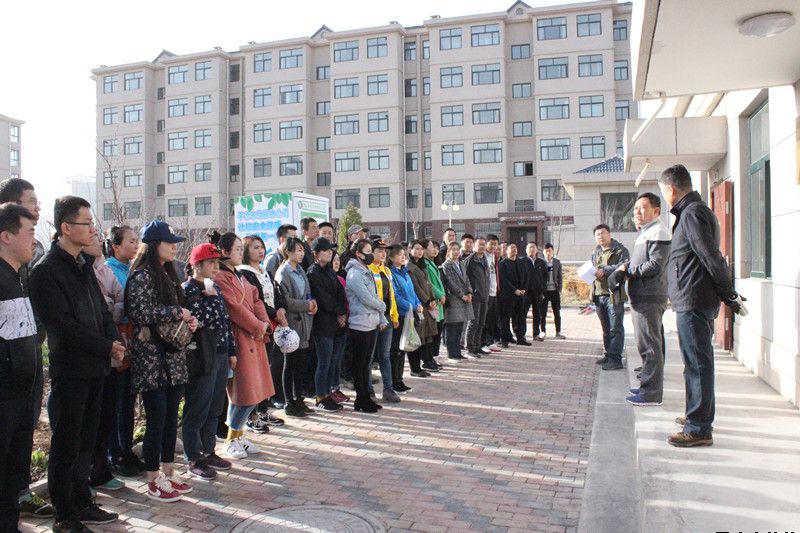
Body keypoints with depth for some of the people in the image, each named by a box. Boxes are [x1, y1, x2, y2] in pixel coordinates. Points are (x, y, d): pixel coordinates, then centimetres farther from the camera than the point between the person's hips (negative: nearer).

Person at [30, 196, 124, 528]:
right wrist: (107, 347, -12)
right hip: (69, 370, -7)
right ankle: (65, 517, 16)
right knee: (66, 447, 4)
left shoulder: (84, 264, 12)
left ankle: (81, 504, 29)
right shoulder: (47, 270, -12)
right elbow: (63, 324, -17)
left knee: (85, 442, 17)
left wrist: (114, 343, -1)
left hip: (94, 367, 8)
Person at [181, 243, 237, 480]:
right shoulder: (188, 290, -11)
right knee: (197, 411, 3)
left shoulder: (215, 288, 13)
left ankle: (208, 451, 30)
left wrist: (231, 350, 17)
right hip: (201, 358, -8)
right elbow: (201, 319, -23)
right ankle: (194, 459, 15)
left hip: (220, 356, 8)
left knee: (214, 409, 16)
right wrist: (210, 296, -17)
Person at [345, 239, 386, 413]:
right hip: (360, 325, -9)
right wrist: (382, 306, 0)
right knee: (359, 364, 2)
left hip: (372, 324, 9)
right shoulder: (354, 274, -14)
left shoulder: (367, 272, 14)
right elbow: (367, 299, -17)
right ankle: (361, 400, 10)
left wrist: (382, 319, 8)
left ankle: (366, 397, 22)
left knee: (366, 363, 14)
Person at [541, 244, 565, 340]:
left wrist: (559, 290, -1)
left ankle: (558, 332, 14)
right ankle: (543, 331, 14)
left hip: (554, 291, 2)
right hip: (544, 291, -2)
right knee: (543, 313, 3)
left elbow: (560, 277, 7)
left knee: (557, 313, 6)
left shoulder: (557, 262, 5)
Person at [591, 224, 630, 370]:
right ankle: (607, 355, 25)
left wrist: (605, 271, -23)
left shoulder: (620, 250, -3)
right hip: (599, 294, 7)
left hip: (614, 294, -7)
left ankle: (615, 359, -3)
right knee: (606, 328, 15)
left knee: (615, 328, -5)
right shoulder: (595, 252, 18)